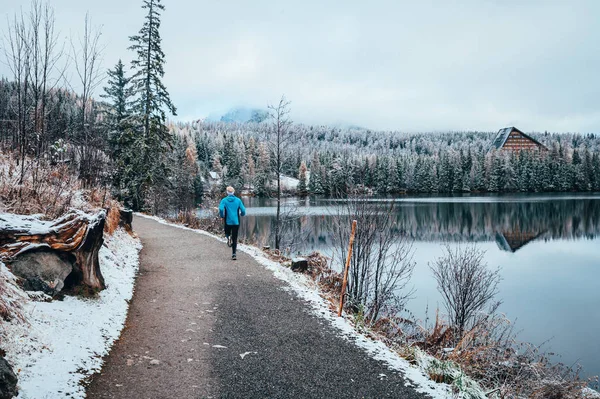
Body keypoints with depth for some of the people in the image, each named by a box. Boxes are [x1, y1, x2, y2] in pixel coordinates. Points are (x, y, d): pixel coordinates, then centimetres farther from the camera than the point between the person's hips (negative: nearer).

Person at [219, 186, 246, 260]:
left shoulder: (224, 200, -2)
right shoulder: (238, 200, 2)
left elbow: (221, 209, -17)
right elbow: (243, 210, -3)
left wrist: (222, 216, 2)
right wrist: (242, 214, 19)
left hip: (228, 222, -1)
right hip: (236, 222, 1)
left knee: (227, 233, 26)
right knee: (235, 238, 7)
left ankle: (229, 237, -8)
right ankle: (233, 254, 0)